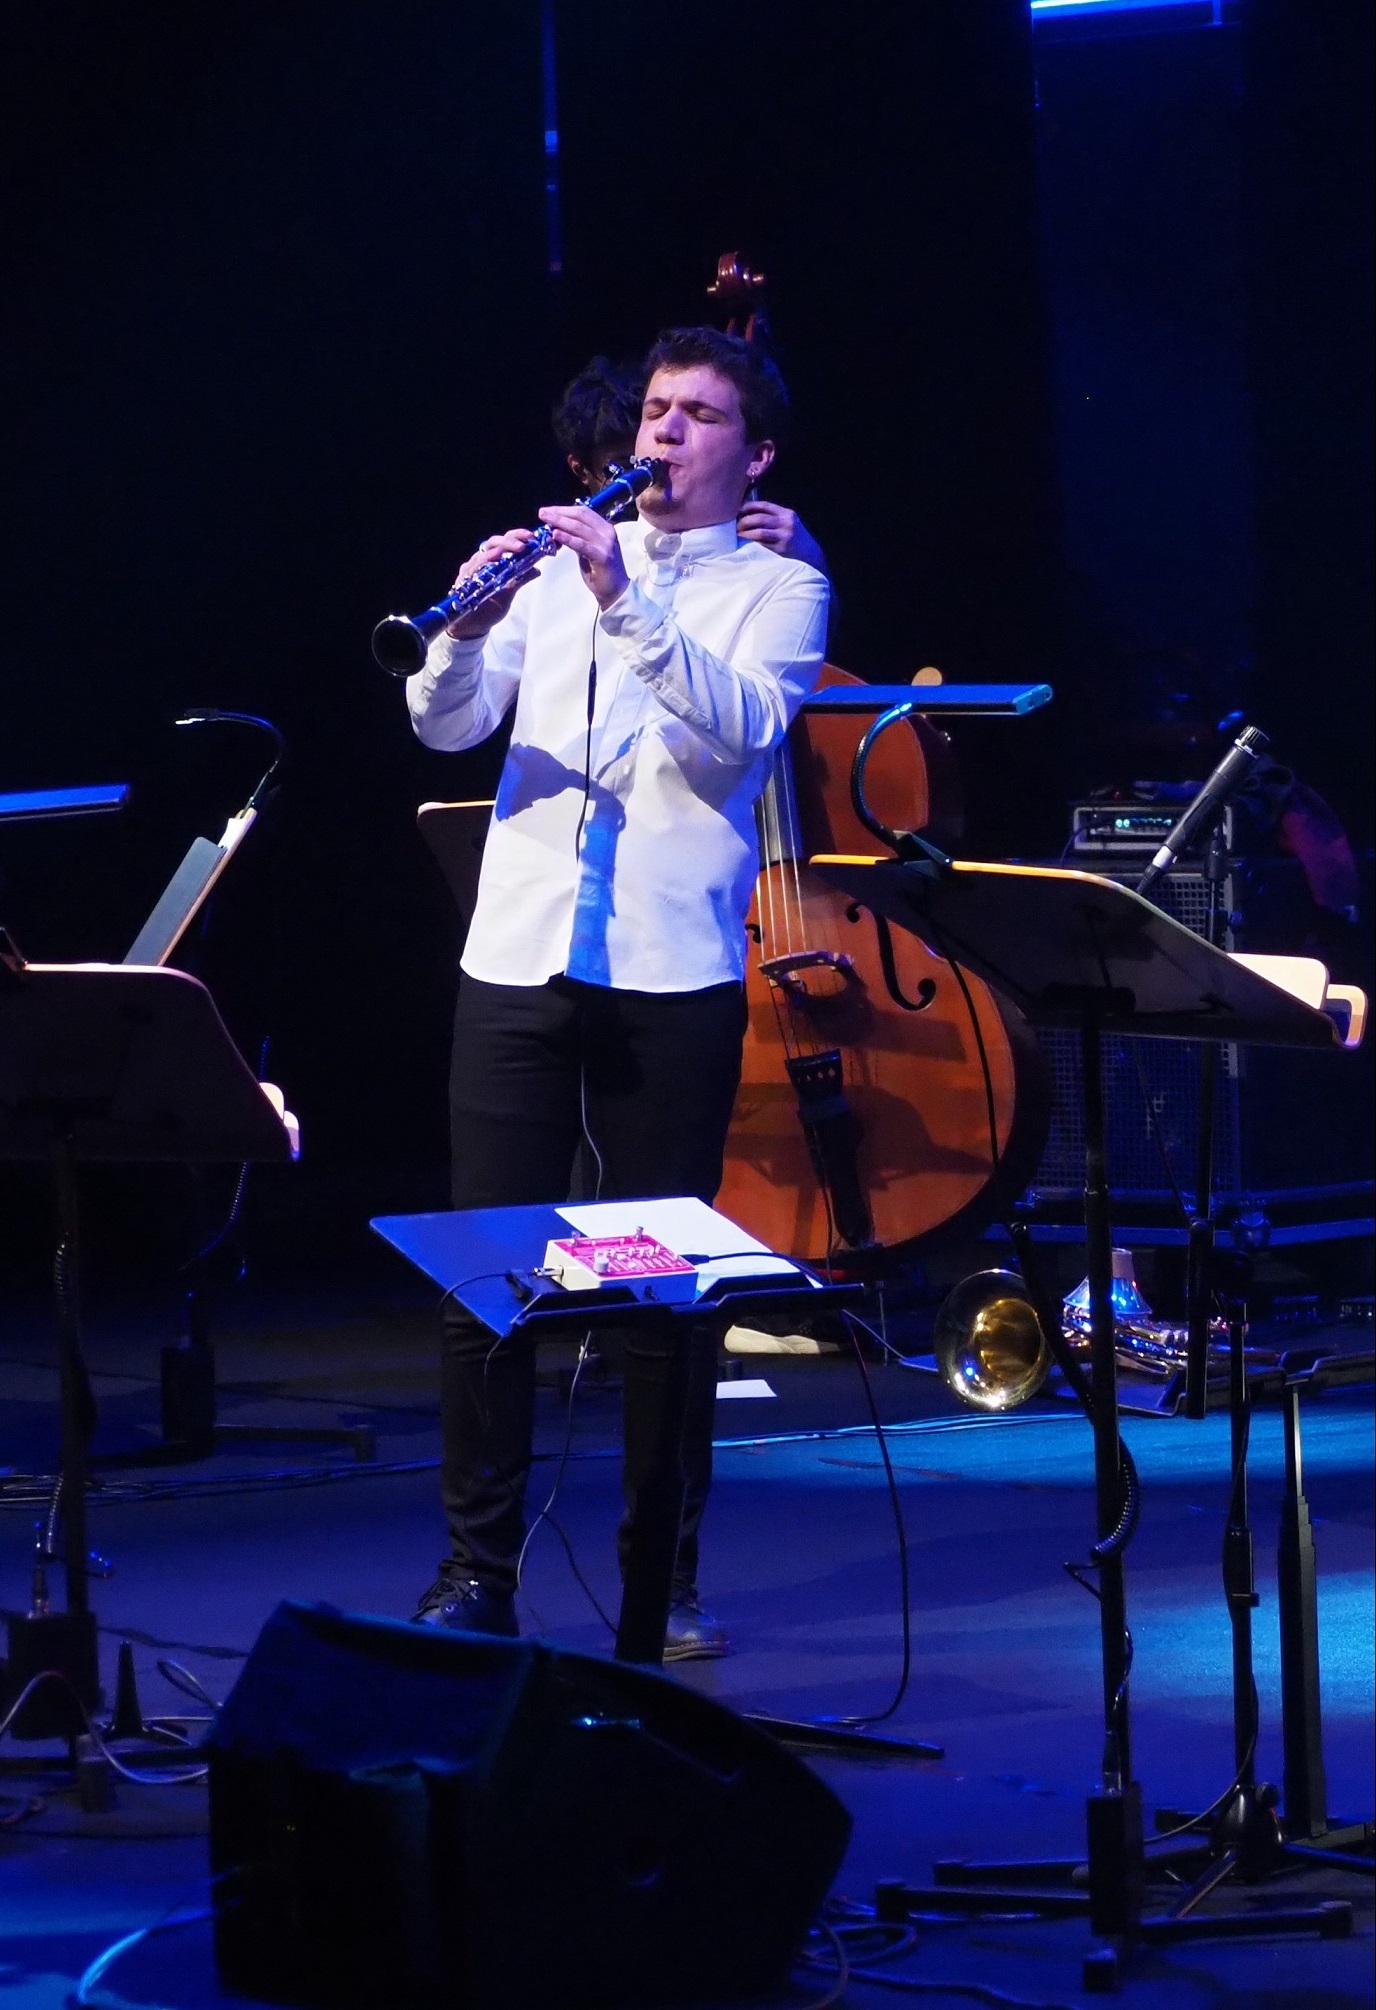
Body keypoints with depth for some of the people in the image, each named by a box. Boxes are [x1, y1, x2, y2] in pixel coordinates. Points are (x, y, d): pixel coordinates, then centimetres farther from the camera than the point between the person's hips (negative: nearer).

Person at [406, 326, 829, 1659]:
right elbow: (446, 724, 4)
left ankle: (665, 1579, 11)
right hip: (520, 951, 2)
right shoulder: (561, 565, 14)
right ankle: (476, 1570, 8)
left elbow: (741, 724, -13)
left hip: (675, 970, -2)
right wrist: (469, 627, -16)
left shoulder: (776, 589, 7)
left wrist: (625, 603, -23)